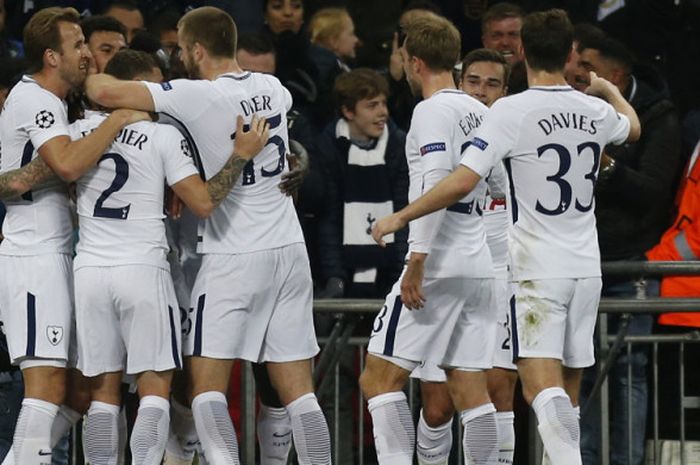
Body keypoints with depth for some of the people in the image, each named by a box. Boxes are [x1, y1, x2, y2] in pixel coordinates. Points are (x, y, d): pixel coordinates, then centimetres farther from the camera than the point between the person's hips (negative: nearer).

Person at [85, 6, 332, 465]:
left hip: (233, 255, -6)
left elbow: (106, 92, -16)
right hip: (289, 250, 6)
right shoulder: (273, 89, 7)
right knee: (297, 389, 6)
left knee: (206, 382, -1)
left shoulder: (198, 96, -12)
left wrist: (91, 75, 9)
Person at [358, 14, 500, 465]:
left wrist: (417, 261, -22)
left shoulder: (433, 111, -9)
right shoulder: (480, 113, 16)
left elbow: (436, 184, -20)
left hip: (439, 264, -8)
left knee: (380, 377, -4)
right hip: (480, 266, 8)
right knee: (470, 390, 7)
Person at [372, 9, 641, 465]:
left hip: (539, 270, -6)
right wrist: (610, 89, 52)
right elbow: (633, 127, 31)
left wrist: (400, 217, -8)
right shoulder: (594, 111, 6)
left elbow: (462, 182, -19)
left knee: (543, 387, -14)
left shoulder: (512, 111, -12)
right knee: (567, 391, 13)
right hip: (586, 268, 6)